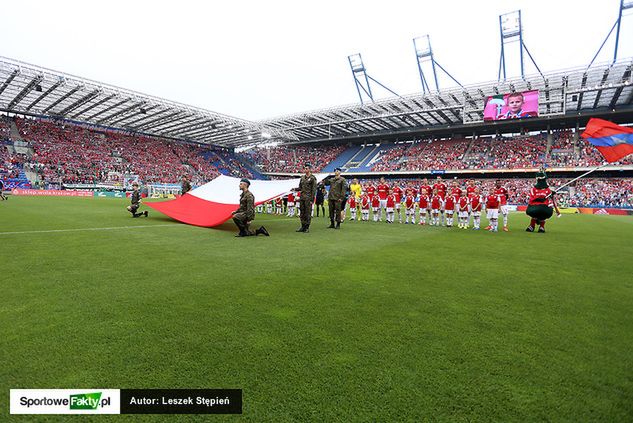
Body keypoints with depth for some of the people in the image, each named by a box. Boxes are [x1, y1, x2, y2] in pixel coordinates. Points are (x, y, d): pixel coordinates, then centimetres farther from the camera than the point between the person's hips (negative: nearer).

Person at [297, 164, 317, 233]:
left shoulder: (312, 178, -6)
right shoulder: (302, 177, 14)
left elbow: (314, 189, -9)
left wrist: (312, 199, -14)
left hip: (308, 198, -7)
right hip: (302, 197, 7)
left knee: (308, 213, -3)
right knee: (302, 213, 9)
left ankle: (307, 228, 4)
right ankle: (303, 227, 18)